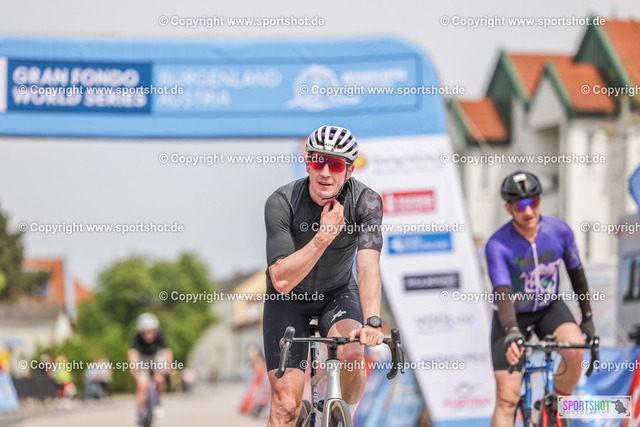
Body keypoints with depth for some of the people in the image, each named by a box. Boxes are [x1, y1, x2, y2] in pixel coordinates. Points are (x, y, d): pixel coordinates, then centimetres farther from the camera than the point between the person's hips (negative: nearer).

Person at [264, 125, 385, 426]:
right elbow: (282, 280, -31)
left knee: (352, 354, -29)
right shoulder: (281, 203, -26)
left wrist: (372, 322, -49)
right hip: (288, 299, -1)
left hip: (338, 293, 1)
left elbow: (368, 265, -34)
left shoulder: (366, 201, -23)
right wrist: (325, 235, -40)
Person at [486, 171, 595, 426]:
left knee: (575, 350, -29)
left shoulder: (559, 231, -15)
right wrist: (511, 333, -51)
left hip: (549, 308, 2)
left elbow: (576, 271, 2)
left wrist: (587, 316, 5)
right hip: (512, 317, -2)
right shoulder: (497, 246, -26)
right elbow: (503, 293, -35)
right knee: (507, 397, -11)